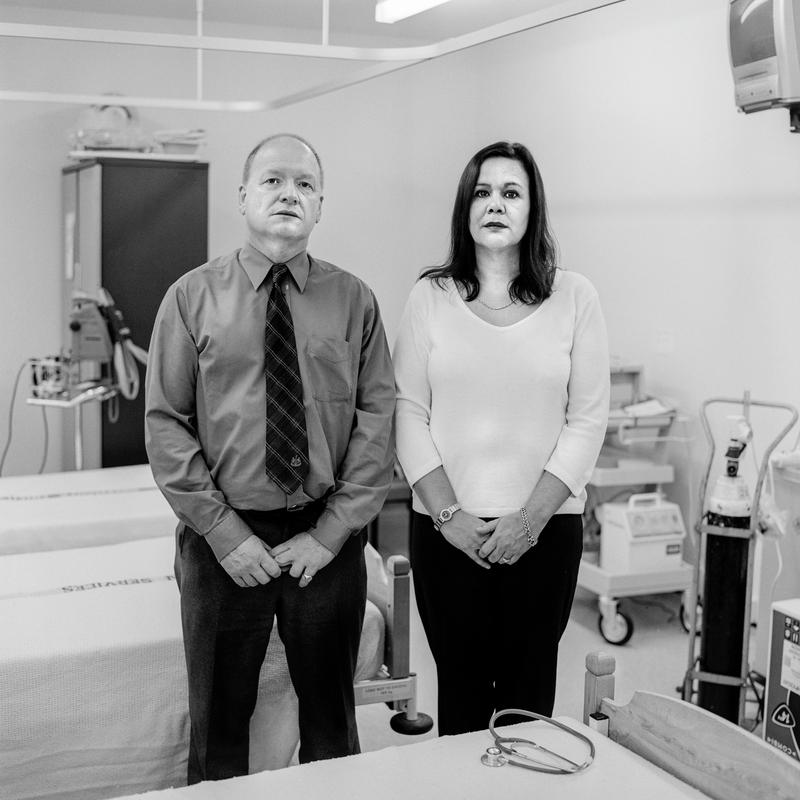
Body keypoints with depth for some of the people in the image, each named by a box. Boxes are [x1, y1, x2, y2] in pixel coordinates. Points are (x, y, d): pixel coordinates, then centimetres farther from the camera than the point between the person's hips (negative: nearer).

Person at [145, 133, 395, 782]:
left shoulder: (354, 300, 1)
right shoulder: (192, 297, -1)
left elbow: (378, 420, -4)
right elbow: (165, 425, -4)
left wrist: (330, 533, -11)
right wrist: (224, 532, -11)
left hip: (328, 542, 1)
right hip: (224, 540, 0)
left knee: (331, 719, 17)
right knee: (219, 722, 13)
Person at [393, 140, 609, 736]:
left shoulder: (574, 297, 1)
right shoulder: (431, 297, 2)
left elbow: (588, 419, -2)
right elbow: (409, 415, 0)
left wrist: (530, 518, -9)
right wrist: (449, 514, -9)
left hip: (545, 528, 0)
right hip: (447, 530, 1)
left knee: (528, 686, 7)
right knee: (460, 683, 9)